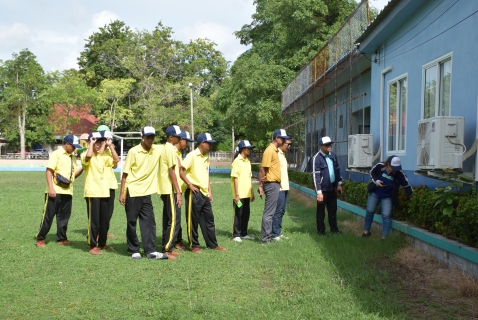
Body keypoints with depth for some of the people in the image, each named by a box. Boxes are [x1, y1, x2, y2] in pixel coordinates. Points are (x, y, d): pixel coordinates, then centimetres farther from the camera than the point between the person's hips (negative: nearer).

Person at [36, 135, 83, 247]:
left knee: (64, 216, 11)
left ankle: (61, 238, 21)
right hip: (55, 191, -7)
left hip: (67, 191, 7)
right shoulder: (56, 154, -6)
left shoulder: (73, 157, 15)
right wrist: (51, 188, -20)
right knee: (48, 215, -2)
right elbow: (49, 171, -12)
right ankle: (40, 239, 7)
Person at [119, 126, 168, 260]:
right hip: (133, 192, -4)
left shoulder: (158, 150, 2)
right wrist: (122, 193, -9)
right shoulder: (133, 151, -10)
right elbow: (125, 173, -7)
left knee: (149, 222, 1)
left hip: (146, 192, 4)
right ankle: (134, 250, 14)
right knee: (132, 222, 4)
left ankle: (151, 251, 2)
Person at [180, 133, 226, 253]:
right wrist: (190, 185, -15)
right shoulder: (192, 155, -11)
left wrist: (209, 191, 15)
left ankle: (213, 244, 19)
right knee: (193, 220, 1)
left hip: (205, 193, 8)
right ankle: (194, 245, 10)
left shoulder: (206, 157, 13)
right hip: (194, 193, -8)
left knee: (209, 219, 11)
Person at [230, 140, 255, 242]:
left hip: (247, 194, 7)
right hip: (239, 194, -7)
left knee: (246, 214, 11)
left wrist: (252, 192, 16)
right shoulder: (237, 161, -11)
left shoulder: (247, 161, 12)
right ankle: (236, 235, 9)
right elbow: (235, 178, -14)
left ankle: (244, 234, 21)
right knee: (238, 214, 1)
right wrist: (237, 194, -17)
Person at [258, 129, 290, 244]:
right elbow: (262, 169, -18)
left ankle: (268, 236, 20)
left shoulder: (276, 150, 16)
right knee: (269, 212, -6)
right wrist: (260, 186, -18)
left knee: (271, 212, 14)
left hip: (275, 184, 10)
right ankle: (266, 238, -2)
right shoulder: (269, 151, -15)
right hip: (271, 184, -10)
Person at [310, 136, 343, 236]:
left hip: (332, 188, 6)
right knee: (321, 211, 6)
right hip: (323, 189, -6)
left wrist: (339, 183, 13)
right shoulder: (317, 158, -16)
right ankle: (321, 230, 17)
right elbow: (315, 176, -18)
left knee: (333, 209, 15)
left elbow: (337, 169, 16)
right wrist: (319, 192, -20)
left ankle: (334, 228, 26)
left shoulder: (332, 155, 5)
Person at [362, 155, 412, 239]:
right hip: (375, 192, 1)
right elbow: (371, 173, -2)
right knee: (370, 211, 9)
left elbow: (407, 186, -20)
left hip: (387, 197, -1)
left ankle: (384, 237, -2)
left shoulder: (400, 174, -24)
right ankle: (366, 231, 28)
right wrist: (376, 181, -17)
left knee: (386, 215, -9)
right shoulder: (379, 166, -21)